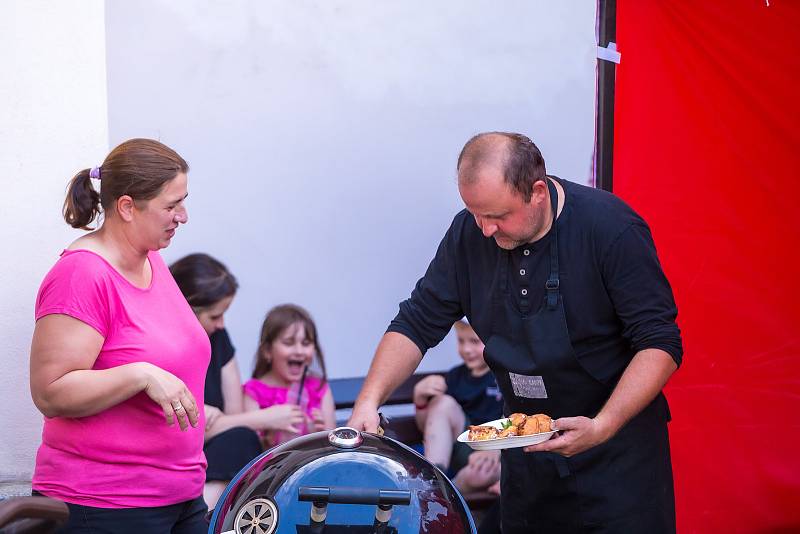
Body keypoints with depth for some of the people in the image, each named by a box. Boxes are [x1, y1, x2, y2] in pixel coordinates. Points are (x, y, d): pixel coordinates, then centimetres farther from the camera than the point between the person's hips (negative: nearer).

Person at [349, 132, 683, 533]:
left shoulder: (611, 228, -19)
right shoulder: (469, 233, -5)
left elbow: (660, 344, -18)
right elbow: (417, 324, 1)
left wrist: (603, 427, -29)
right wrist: (368, 401, -14)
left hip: (617, 450, -4)